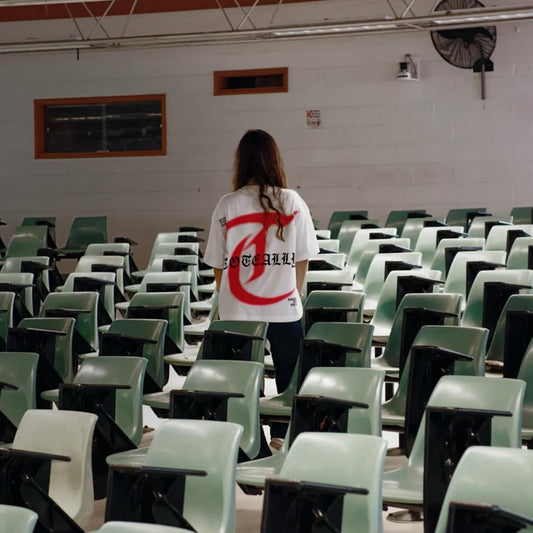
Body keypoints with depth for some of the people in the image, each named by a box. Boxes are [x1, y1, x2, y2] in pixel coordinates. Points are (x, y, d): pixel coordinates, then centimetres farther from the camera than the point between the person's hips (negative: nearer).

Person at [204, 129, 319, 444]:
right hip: (285, 308, 0)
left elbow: (217, 263, 0)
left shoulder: (227, 206, -5)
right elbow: (303, 258, 0)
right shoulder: (293, 202, -4)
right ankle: (282, 435, 15)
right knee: (287, 375, 12)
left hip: (238, 311, 0)